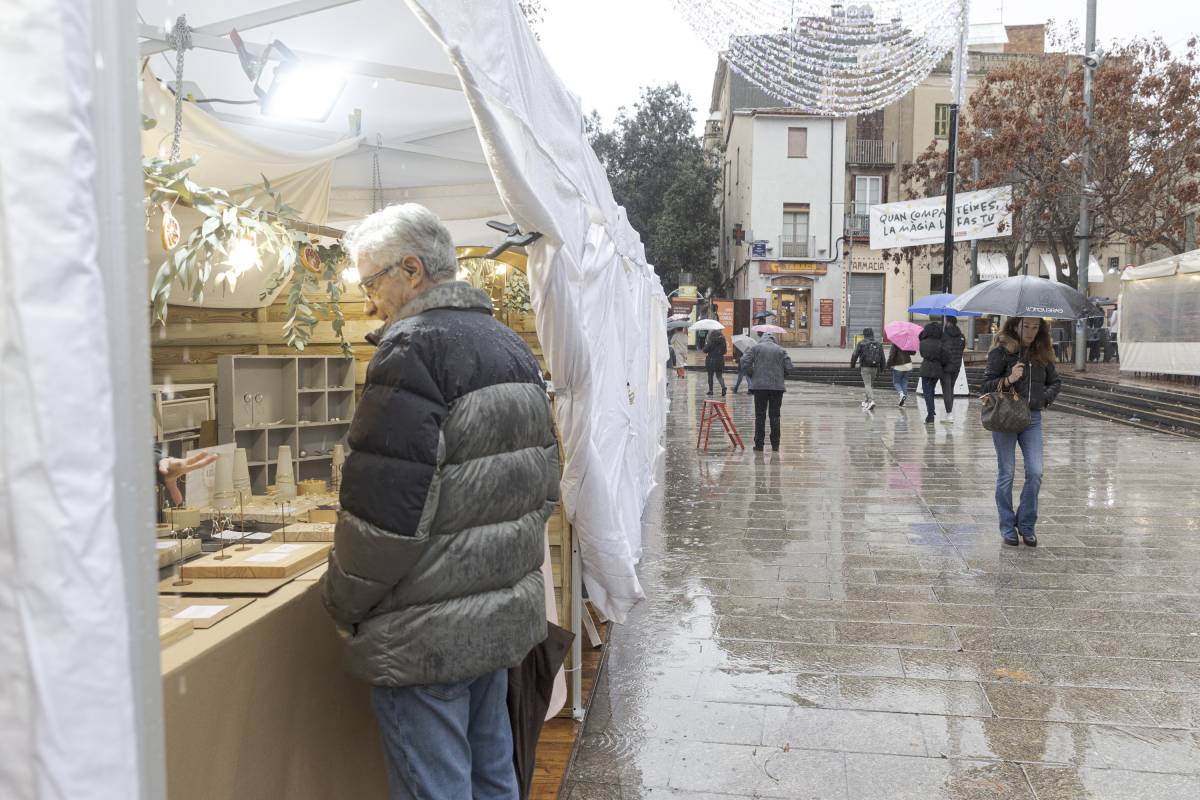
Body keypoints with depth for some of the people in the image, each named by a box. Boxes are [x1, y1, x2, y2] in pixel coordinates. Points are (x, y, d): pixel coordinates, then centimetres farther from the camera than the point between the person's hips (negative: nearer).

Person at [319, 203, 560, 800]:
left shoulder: (413, 348, -17)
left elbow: (382, 510, -21)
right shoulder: (513, 348, 12)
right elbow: (542, 486, 17)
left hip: (430, 635, -9)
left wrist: (342, 604, -6)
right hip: (506, 614, 9)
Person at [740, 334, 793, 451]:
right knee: (775, 415, 7)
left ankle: (759, 444, 2)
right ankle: (775, 445, 7)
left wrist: (752, 375, 11)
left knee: (760, 415, 3)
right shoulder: (781, 350, 9)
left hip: (760, 385, -1)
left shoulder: (756, 348, 5)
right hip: (777, 386, 1)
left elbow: (745, 363, -3)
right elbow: (789, 367, 1)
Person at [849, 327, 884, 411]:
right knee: (871, 384, 19)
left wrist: (852, 365, 9)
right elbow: (882, 358, 7)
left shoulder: (861, 344, -4)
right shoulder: (878, 344, 8)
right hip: (874, 368, 4)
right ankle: (867, 401, 29)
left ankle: (871, 401, -24)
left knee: (867, 385, -7)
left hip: (865, 367, -4)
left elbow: (855, 355, -5)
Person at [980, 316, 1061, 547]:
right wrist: (1007, 380, -22)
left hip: (1032, 418, 4)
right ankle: (1007, 527, 15)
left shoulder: (1043, 354, 8)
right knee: (1006, 474, 3)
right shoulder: (1001, 351, -5)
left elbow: (1056, 382, 21)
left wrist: (1045, 398, 3)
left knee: (1035, 472, -4)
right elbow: (985, 386, -7)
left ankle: (1026, 524, 13)